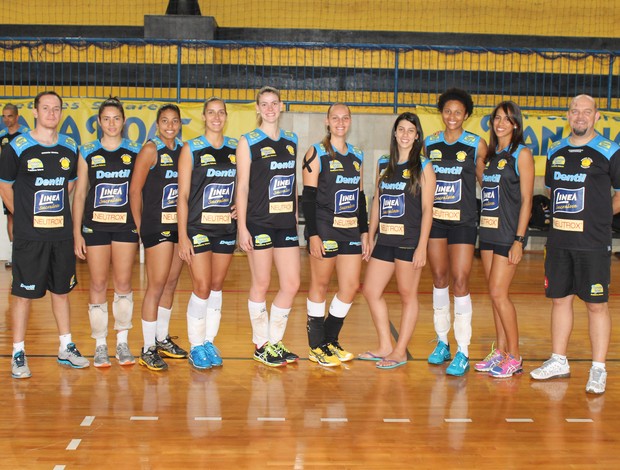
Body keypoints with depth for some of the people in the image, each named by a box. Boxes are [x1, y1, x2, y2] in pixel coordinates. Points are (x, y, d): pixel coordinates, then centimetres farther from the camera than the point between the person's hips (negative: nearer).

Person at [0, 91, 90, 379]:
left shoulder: (70, 148, 6)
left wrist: (56, 211, 10)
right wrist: (25, 216, 4)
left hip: (62, 234, 4)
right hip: (29, 236, -4)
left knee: (62, 291, 13)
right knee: (23, 293, 1)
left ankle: (66, 348, 25)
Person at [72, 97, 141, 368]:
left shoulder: (135, 152, 4)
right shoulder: (87, 153, 4)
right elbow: (80, 193, 5)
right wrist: (77, 232, 0)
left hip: (126, 225, 0)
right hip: (95, 226, 0)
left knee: (123, 283, 4)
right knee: (98, 284, 3)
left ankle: (122, 342, 16)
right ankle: (100, 346, 13)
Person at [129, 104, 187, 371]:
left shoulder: (184, 149, 10)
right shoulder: (151, 150, -7)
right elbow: (135, 190, -6)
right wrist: (140, 226, -5)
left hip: (179, 225, 6)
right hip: (156, 225, -6)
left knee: (171, 284, 13)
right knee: (156, 286, -6)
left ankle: (162, 339, 27)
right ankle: (148, 349, 1)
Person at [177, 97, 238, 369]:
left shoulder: (235, 149, 8)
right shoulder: (191, 150, -3)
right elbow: (183, 195, -5)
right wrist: (182, 236, -11)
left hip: (226, 227, 4)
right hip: (198, 227, -4)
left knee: (217, 286, 10)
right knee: (202, 288, -6)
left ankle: (209, 342, 22)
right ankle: (196, 347, 9)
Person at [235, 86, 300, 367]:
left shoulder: (291, 141, 12)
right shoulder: (248, 142, -2)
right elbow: (242, 186, -6)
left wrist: (296, 217, 13)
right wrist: (242, 227, -10)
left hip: (286, 223, 5)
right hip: (259, 223, -5)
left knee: (292, 284, 4)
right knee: (261, 284, 3)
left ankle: (275, 341, 20)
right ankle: (261, 345, 18)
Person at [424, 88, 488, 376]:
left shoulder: (477, 145, -3)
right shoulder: (429, 143, 6)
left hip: (463, 221, -3)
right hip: (435, 219, 3)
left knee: (460, 282, -7)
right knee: (439, 279, 11)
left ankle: (463, 352, 0)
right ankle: (442, 342, 24)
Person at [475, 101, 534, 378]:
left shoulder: (522, 154, -6)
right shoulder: (489, 154, 14)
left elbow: (526, 201, -11)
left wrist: (519, 240, -16)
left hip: (509, 232, -7)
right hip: (488, 230, 7)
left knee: (498, 293, -9)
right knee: (495, 294, 10)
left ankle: (514, 357, 2)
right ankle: (500, 352, 18)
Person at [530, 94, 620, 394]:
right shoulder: (555, 152, 11)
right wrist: (563, 213, 11)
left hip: (593, 243, -5)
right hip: (559, 240, 5)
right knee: (559, 299, 12)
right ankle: (558, 362, 24)